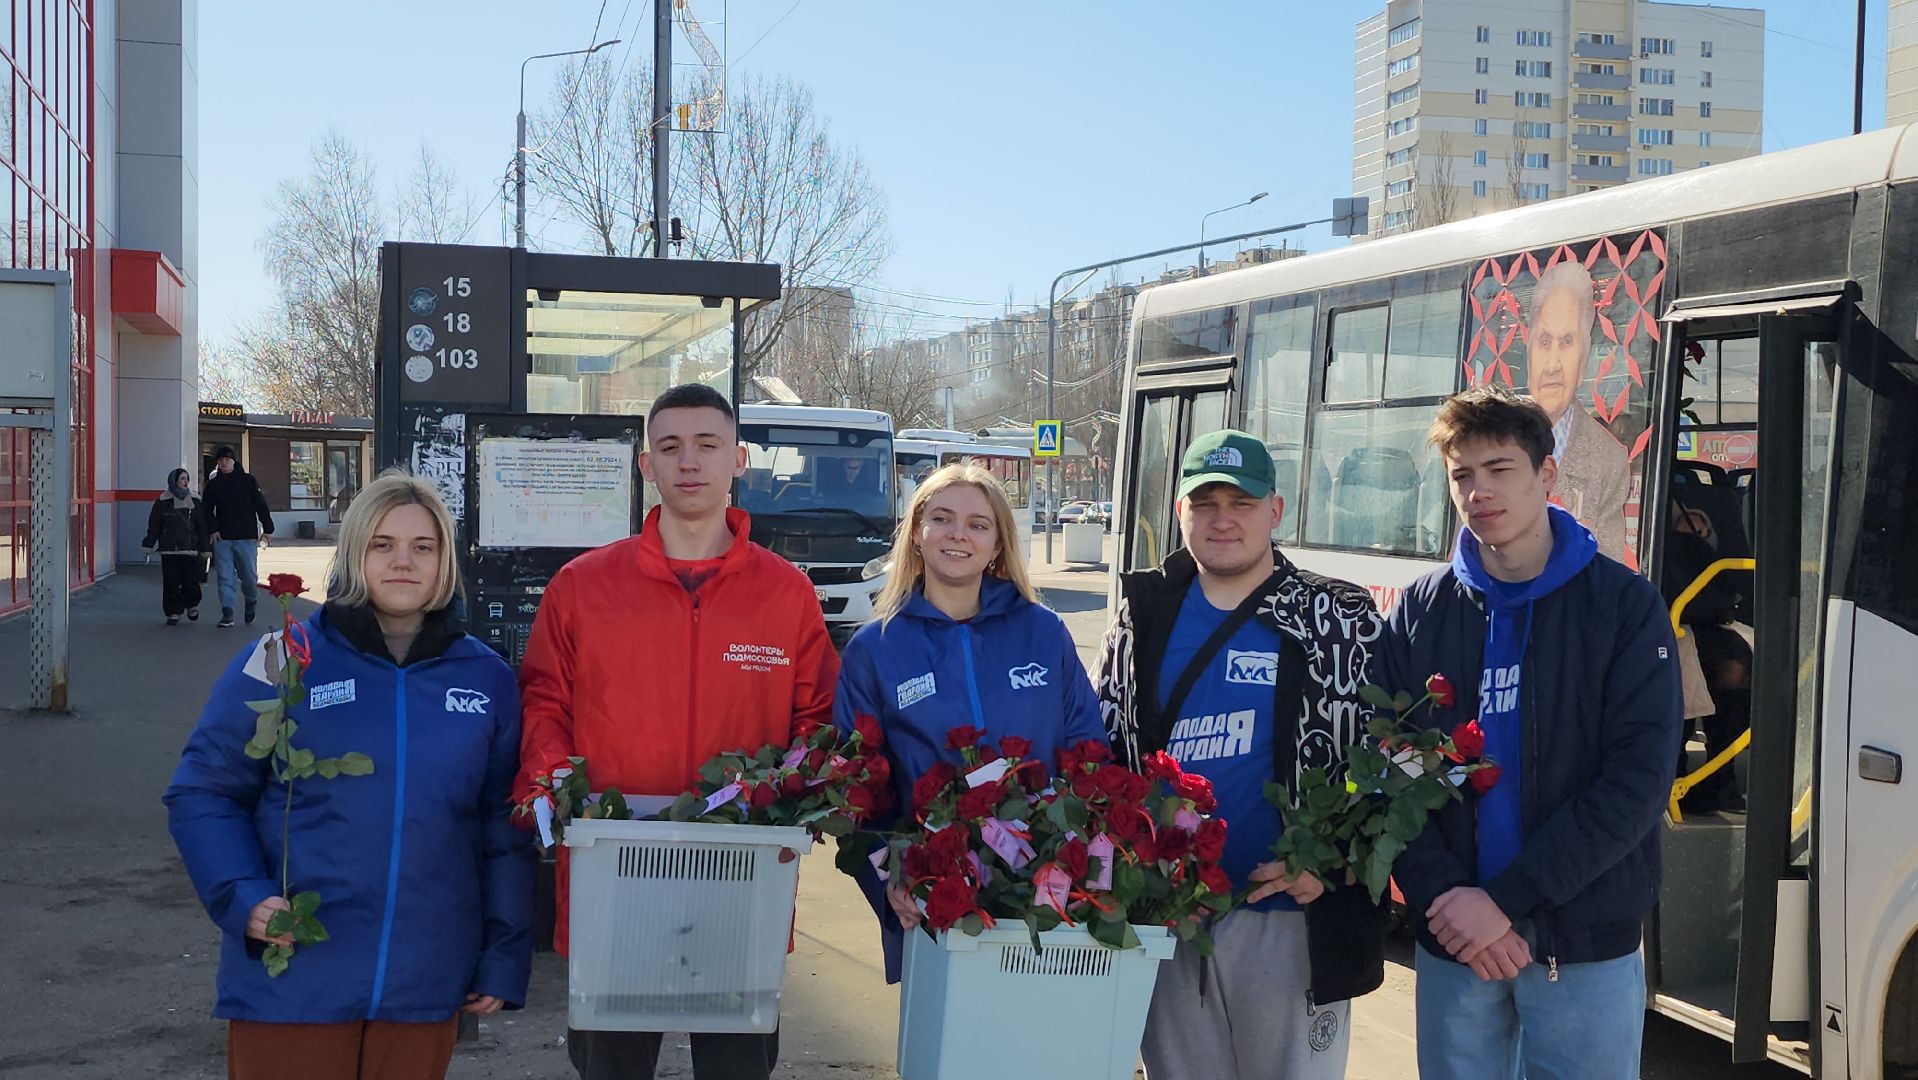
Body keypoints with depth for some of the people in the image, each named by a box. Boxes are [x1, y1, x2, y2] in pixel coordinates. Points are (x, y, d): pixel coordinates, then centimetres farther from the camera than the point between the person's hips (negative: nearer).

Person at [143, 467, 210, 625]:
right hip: (169, 551, -1)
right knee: (171, 584, -2)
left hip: (190, 551, 1)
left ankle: (192, 605, 26)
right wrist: (148, 545, -1)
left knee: (191, 582, -1)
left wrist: (204, 549, 6)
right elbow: (154, 526, 4)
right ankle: (173, 613, 6)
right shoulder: (162, 502, 3)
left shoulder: (194, 502, 9)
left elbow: (201, 527, 10)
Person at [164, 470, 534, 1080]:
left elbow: (505, 830, 10)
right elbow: (202, 793, 2)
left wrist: (504, 961, 8)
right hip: (290, 984, -2)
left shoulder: (485, 678, 7)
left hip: (426, 987, 3)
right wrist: (243, 898, -13)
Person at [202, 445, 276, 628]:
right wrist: (212, 529, -4)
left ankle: (252, 601, 30)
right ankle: (227, 613, 0)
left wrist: (267, 528, -2)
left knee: (249, 575, 2)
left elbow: (260, 505, 2)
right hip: (222, 538, 2)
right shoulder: (213, 484, 8)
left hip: (246, 537, -2)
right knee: (225, 577, -1)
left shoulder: (248, 480, 1)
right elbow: (206, 509, 11)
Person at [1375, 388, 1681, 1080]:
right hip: (1451, 943, 2)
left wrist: (1504, 898, -18)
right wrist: (1442, 895, -16)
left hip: (1589, 945, -2)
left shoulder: (1625, 606, -3)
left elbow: (1638, 781, -12)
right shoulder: (1420, 613, 6)